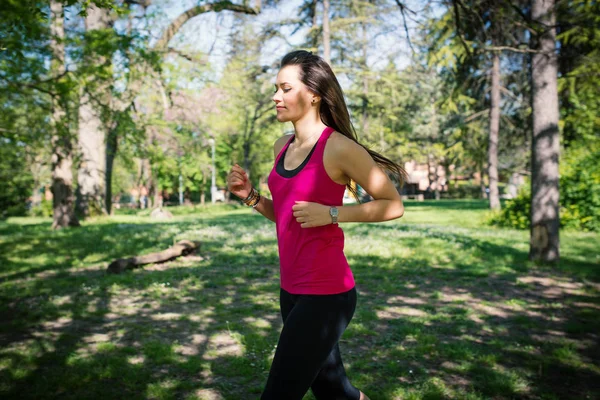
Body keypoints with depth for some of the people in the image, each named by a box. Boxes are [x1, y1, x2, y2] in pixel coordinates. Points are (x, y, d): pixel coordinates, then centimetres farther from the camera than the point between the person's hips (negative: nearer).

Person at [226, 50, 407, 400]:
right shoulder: (282, 147, 7)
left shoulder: (338, 148, -14)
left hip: (325, 294, -8)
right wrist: (251, 196, 1)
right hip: (292, 289, 8)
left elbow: (393, 206, -8)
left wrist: (331, 214, -18)